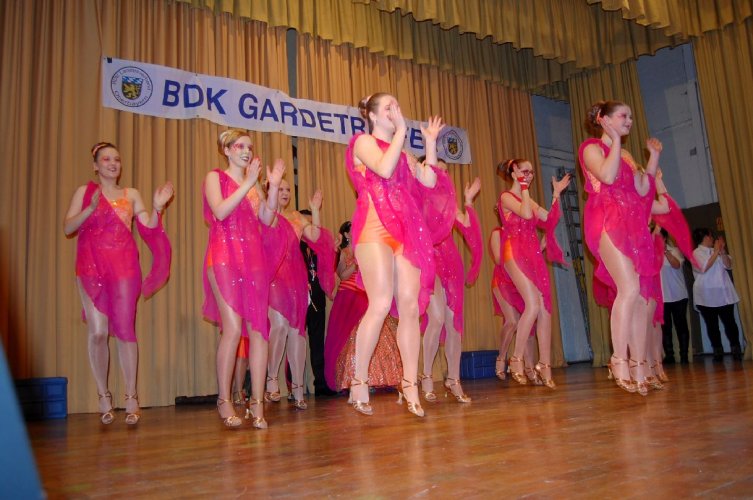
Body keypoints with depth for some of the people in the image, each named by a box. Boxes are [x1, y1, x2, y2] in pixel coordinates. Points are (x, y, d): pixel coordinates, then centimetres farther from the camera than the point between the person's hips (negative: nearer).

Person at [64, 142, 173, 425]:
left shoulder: (131, 195, 15)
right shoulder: (84, 191, 12)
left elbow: (149, 229, 8)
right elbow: (67, 228, 2)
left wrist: (157, 207, -7)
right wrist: (91, 208, -12)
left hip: (124, 268, 1)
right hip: (91, 267, 0)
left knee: (125, 330, -4)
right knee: (97, 332, -5)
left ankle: (131, 398, -1)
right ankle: (103, 397, 6)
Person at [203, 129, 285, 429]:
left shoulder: (254, 183, 22)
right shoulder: (215, 177, 9)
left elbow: (266, 219, 7)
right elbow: (220, 212, -10)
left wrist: (273, 187, -2)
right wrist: (248, 184, -13)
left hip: (254, 260, 5)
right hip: (224, 258, -4)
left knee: (258, 329, -4)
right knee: (233, 328, -14)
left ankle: (257, 403, -2)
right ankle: (224, 400, -1)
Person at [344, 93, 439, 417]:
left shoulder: (400, 151, 27)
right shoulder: (363, 141, 7)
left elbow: (429, 180, 17)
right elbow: (384, 169, -14)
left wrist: (430, 142, 18)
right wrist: (401, 130, -6)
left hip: (406, 230, 7)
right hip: (375, 228, -6)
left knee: (411, 306, -3)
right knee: (381, 305, -17)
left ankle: (410, 386, 1)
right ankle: (359, 383, -7)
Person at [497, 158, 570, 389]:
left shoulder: (529, 200, 22)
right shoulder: (506, 196, -1)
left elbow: (550, 219, 13)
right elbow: (526, 214, -18)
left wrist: (557, 193, 13)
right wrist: (524, 188, -8)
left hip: (534, 255, 7)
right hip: (515, 253, -7)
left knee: (545, 307, -2)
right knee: (533, 305, -18)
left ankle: (545, 364, 2)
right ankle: (517, 360, -7)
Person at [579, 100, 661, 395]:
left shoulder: (626, 155, 25)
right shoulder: (592, 148, 3)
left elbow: (643, 190, 17)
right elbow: (607, 176, -17)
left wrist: (654, 156, 18)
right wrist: (616, 140, -9)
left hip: (632, 225, 8)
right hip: (608, 223, -8)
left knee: (640, 296, 0)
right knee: (629, 289, -21)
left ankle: (638, 365, 3)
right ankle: (620, 362, -15)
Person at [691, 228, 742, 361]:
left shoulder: (717, 251, 15)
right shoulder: (696, 253, 0)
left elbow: (728, 265, 6)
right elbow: (704, 267, -15)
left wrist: (722, 251, -6)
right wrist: (716, 252, -9)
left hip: (724, 294, 4)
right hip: (707, 296, -3)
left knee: (729, 322, -2)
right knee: (712, 325, 0)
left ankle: (736, 349, 3)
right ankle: (718, 351, 6)